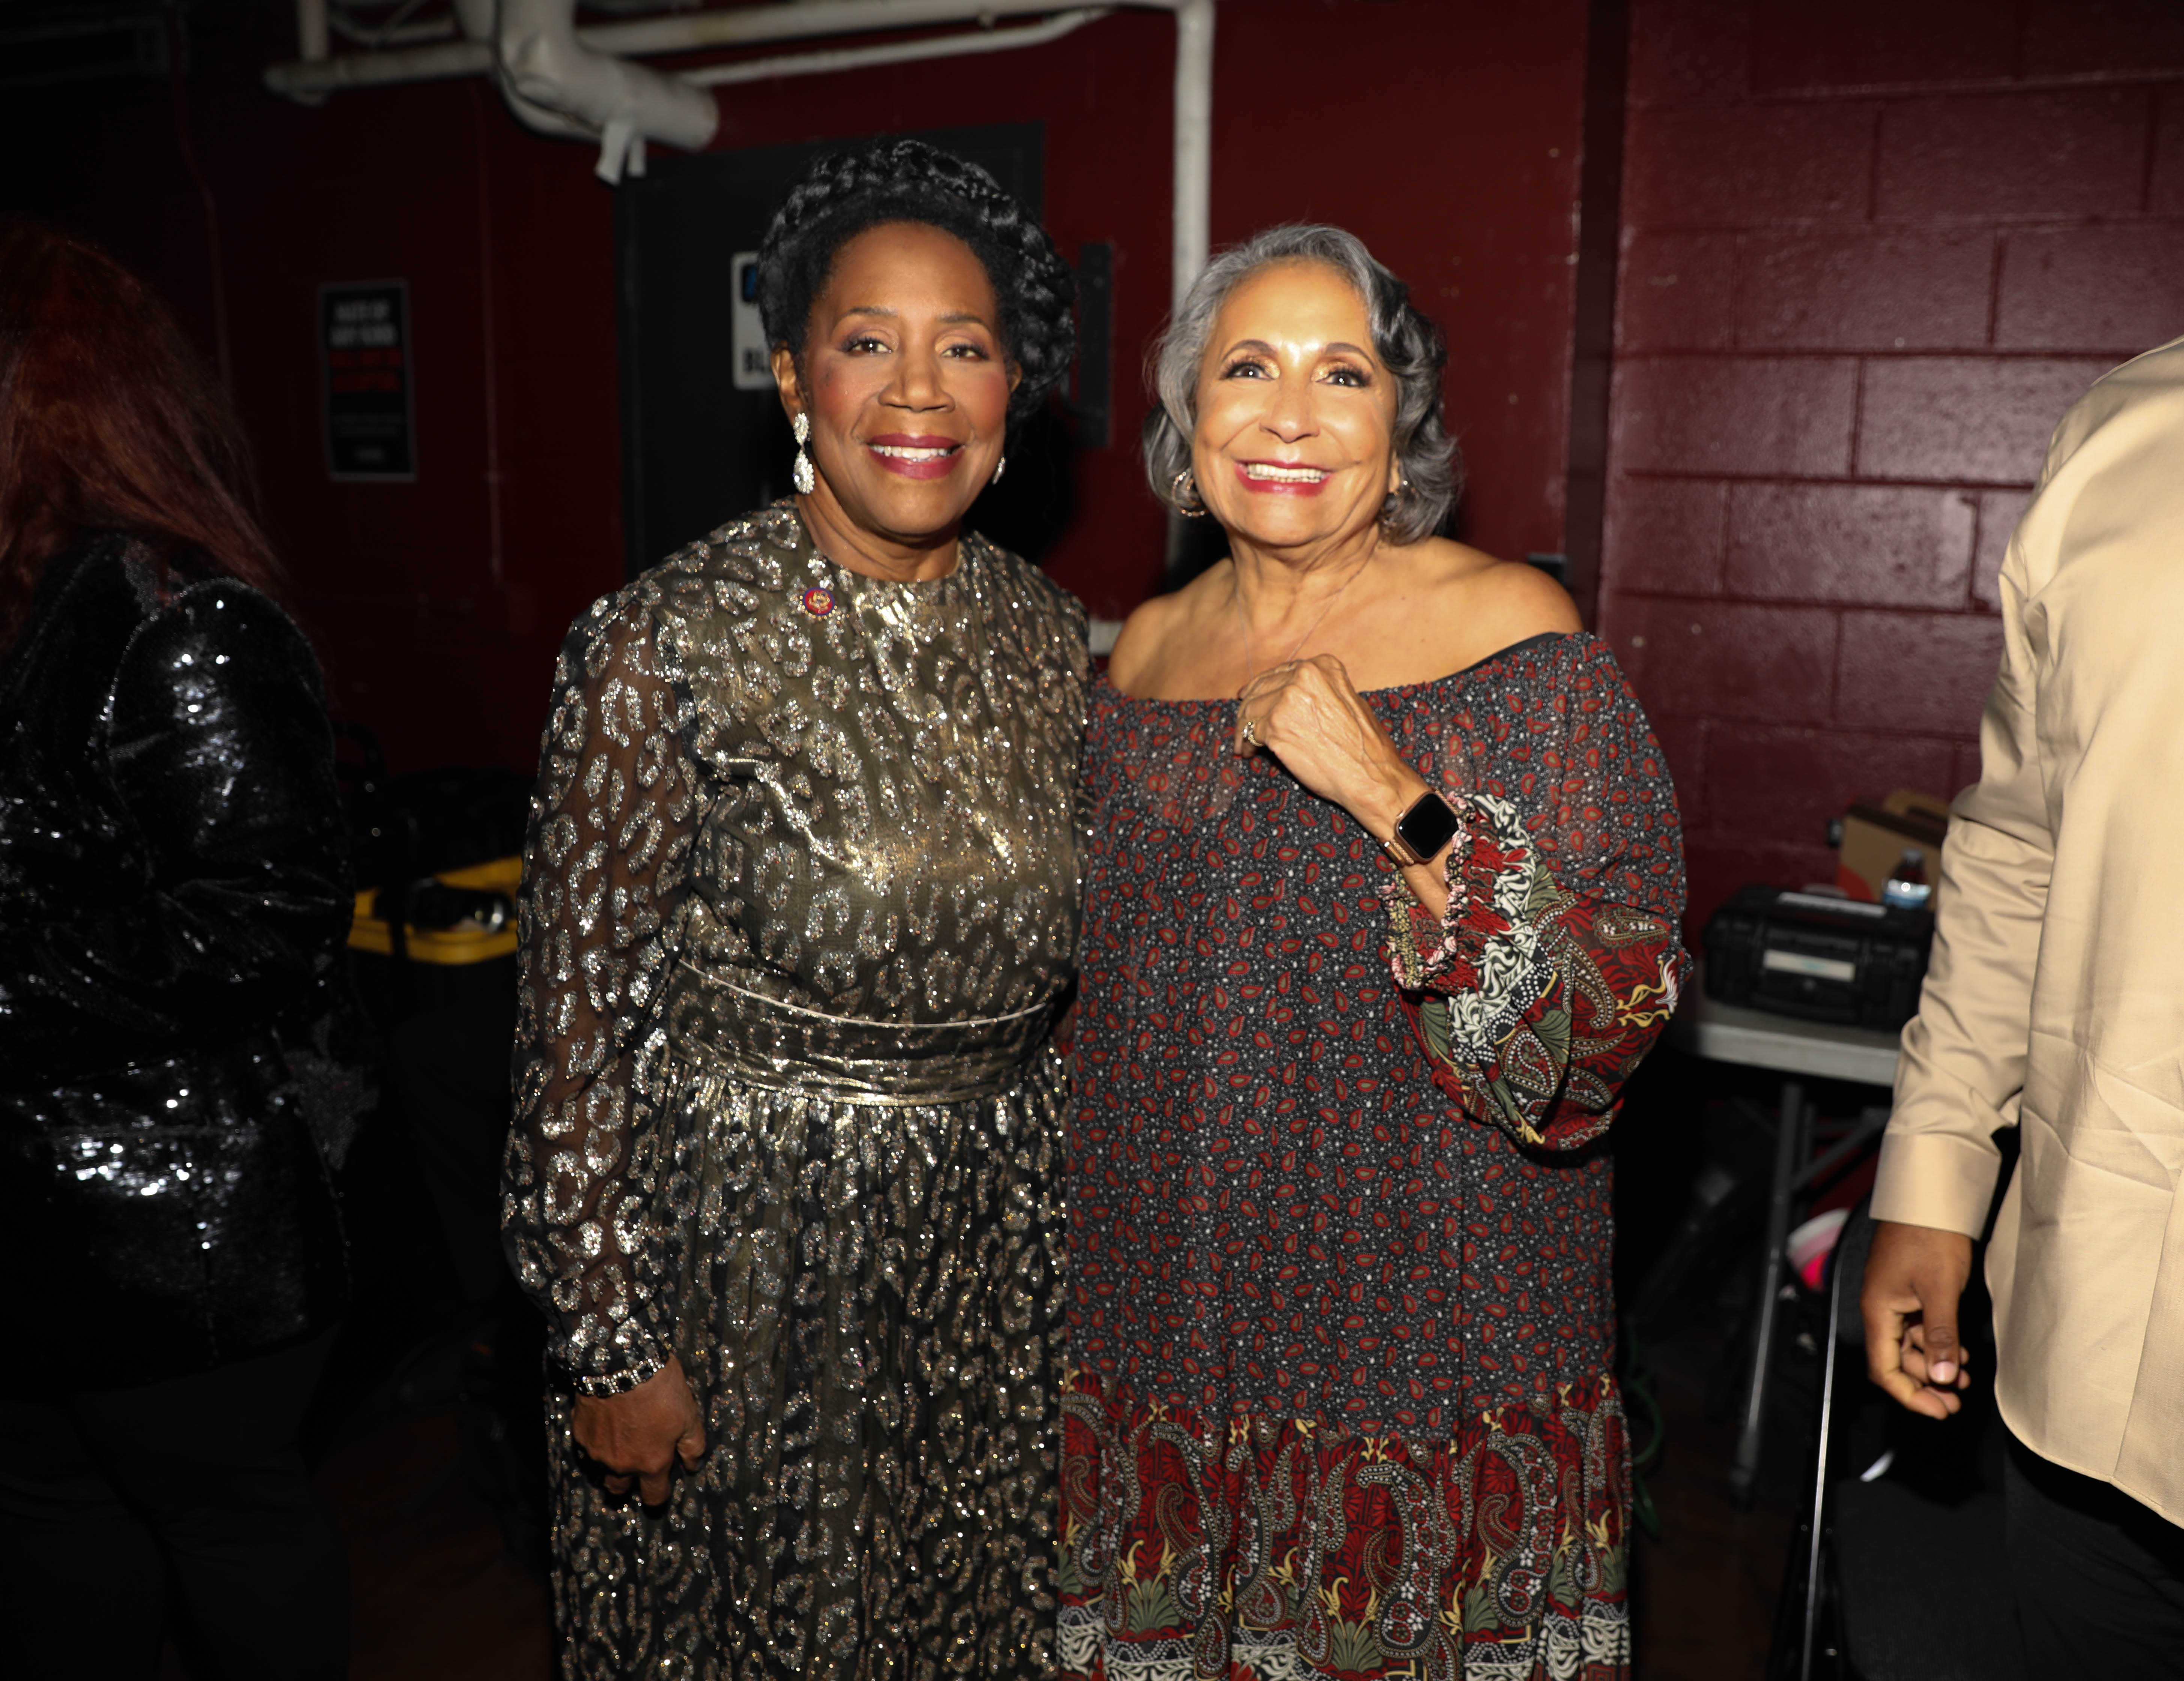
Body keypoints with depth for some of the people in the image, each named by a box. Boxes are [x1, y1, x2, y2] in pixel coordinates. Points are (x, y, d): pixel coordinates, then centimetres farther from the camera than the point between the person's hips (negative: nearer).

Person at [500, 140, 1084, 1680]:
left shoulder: (1048, 638, -1)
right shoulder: (669, 645, -17)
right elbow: (578, 1019, -13)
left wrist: (1059, 1231, 12)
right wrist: (611, 1342, -11)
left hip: (994, 1257, 5)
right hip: (742, 1248, -4)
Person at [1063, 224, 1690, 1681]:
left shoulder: (1510, 633, -11)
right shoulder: (1148, 651, 4)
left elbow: (1615, 1013, -16)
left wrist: (1396, 800, -26)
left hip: (1426, 1319, -4)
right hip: (1165, 1311, 5)